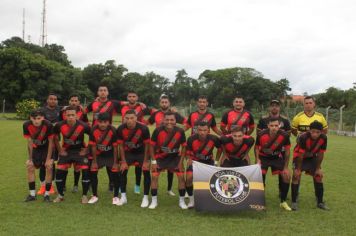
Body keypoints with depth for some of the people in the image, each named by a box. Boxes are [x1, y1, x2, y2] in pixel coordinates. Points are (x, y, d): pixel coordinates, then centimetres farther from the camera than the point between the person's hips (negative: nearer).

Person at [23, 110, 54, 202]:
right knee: (30, 167, -3)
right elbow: (29, 142, -13)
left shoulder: (48, 125, -31)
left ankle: (47, 194, -2)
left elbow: (51, 142, -20)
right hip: (36, 148, 3)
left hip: (47, 148, -3)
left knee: (49, 167, -13)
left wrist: (48, 159, -18)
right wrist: (30, 158, -10)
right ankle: (32, 194, 9)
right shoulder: (26, 125, -23)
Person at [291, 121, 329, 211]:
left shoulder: (323, 138, -23)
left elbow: (320, 154, -10)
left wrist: (318, 168, -5)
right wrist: (298, 169, -18)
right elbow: (300, 154, -26)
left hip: (312, 157, 4)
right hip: (299, 156, -4)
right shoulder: (303, 137, -36)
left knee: (318, 176, 1)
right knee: (296, 176, -15)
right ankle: (294, 202, -6)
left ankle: (320, 202, 15)